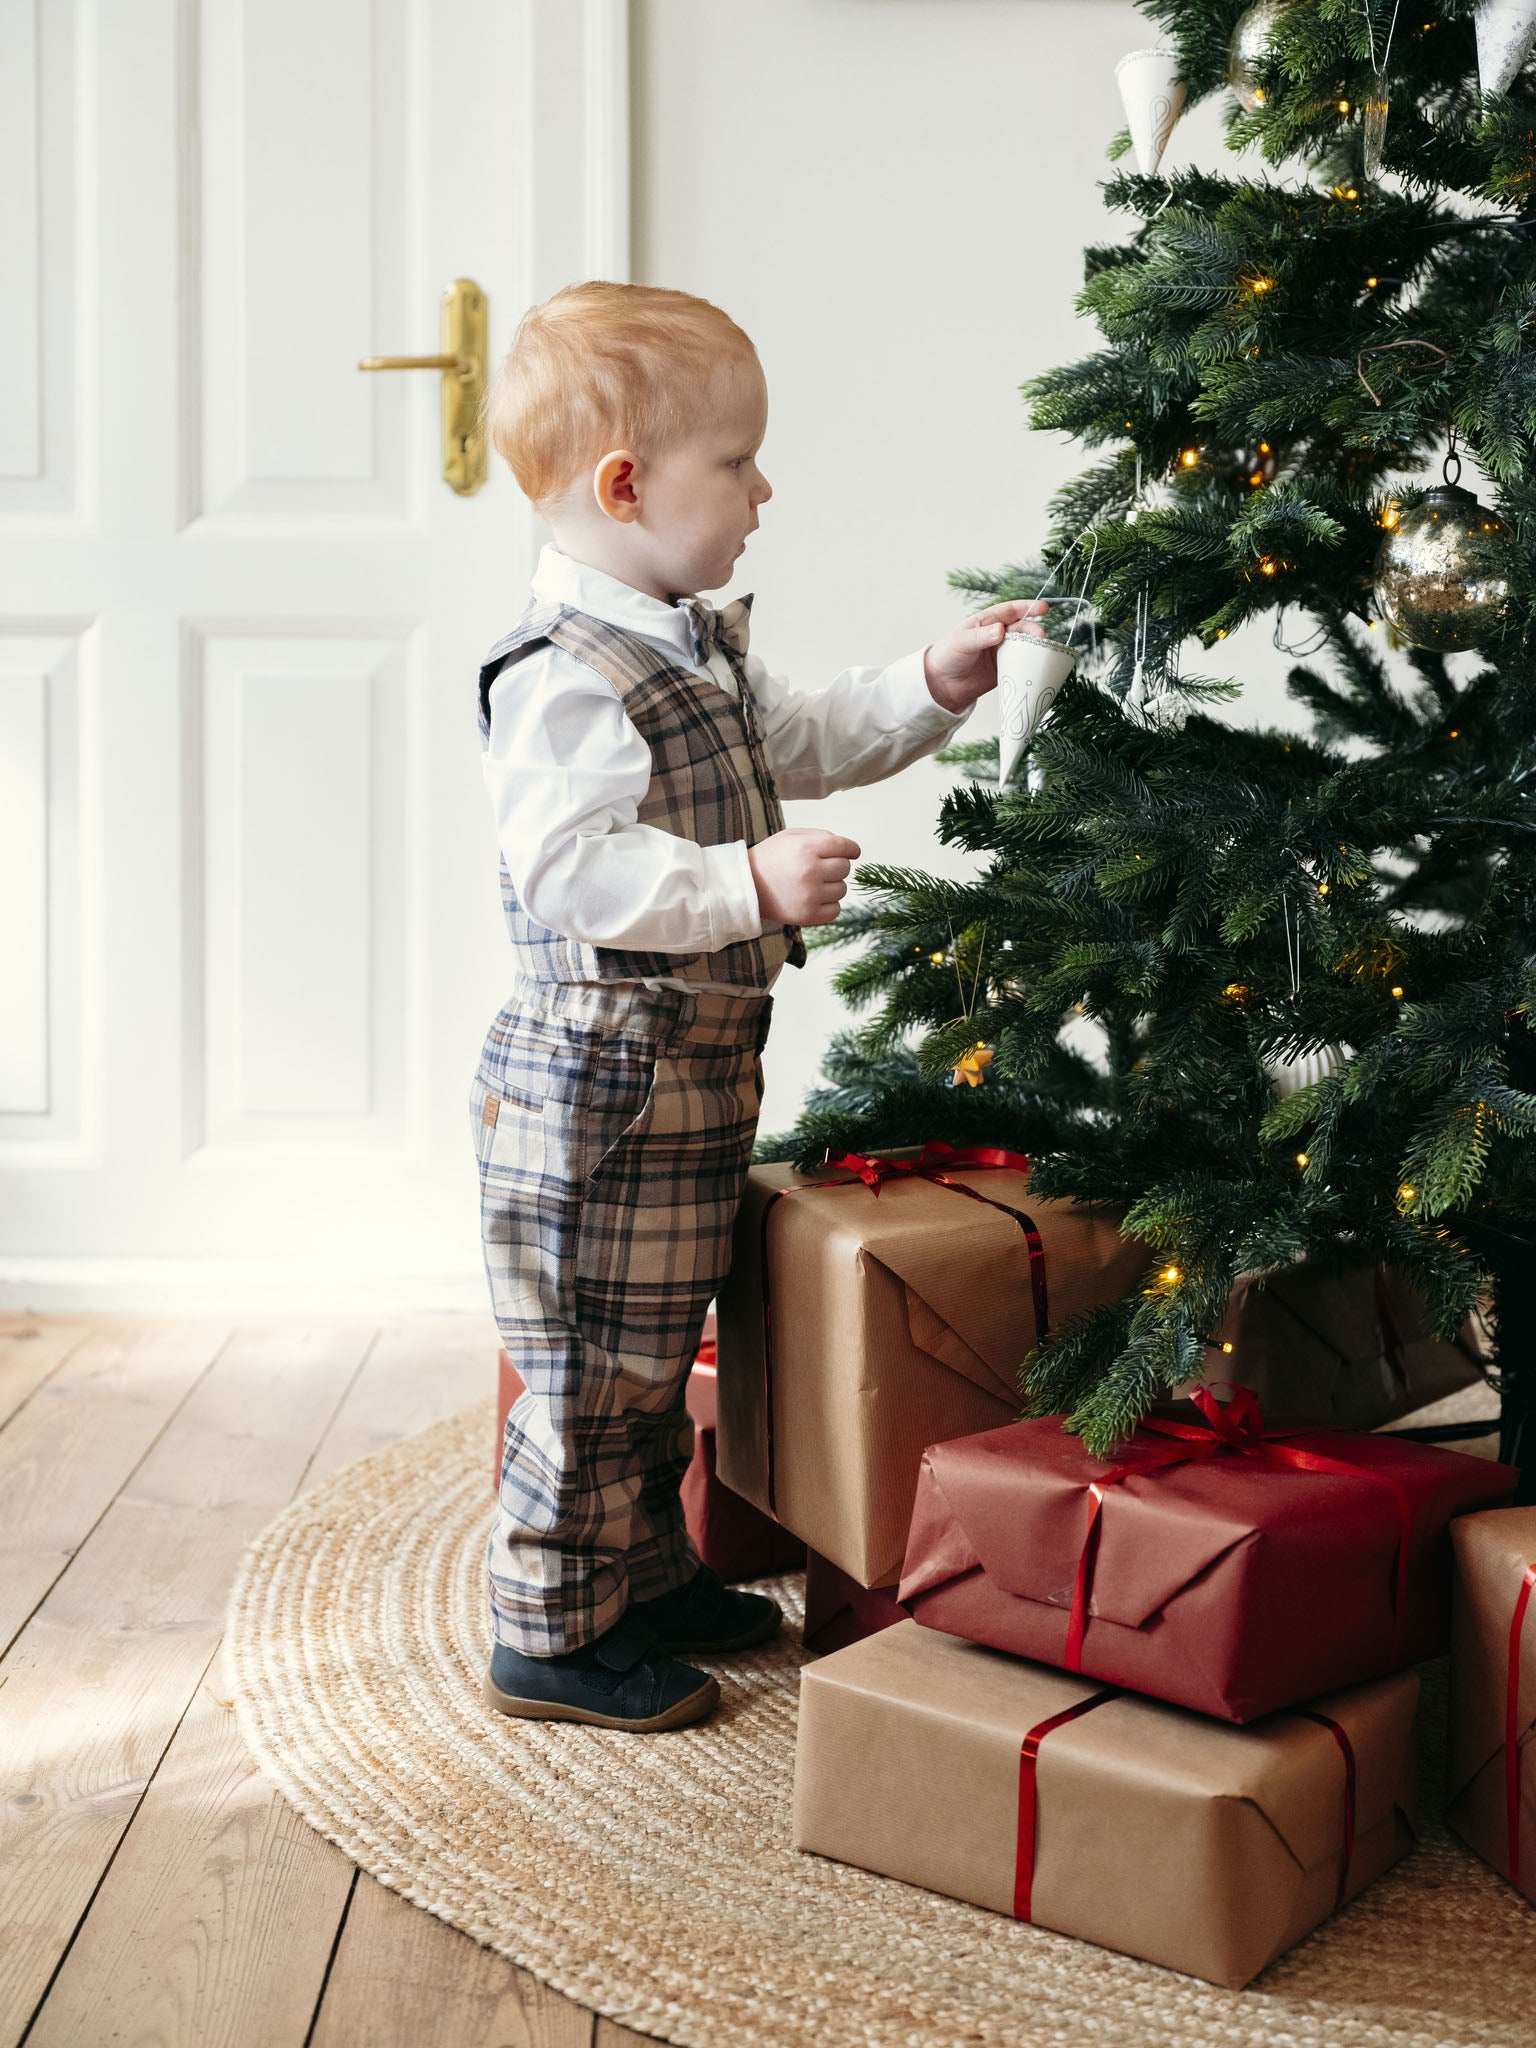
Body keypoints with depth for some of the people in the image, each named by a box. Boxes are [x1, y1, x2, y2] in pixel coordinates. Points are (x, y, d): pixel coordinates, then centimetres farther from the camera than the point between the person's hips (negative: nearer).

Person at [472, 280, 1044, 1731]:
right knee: (592, 1365, 0)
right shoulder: (564, 675, -20)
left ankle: (648, 1579, 35)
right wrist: (751, 884, -32)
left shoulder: (698, 647, 13)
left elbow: (806, 742, 25)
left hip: (689, 1065, 10)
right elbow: (569, 869, -29)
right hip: (598, 1073, -10)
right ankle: (550, 1637, 14)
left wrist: (936, 684, 14)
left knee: (654, 1350, 21)